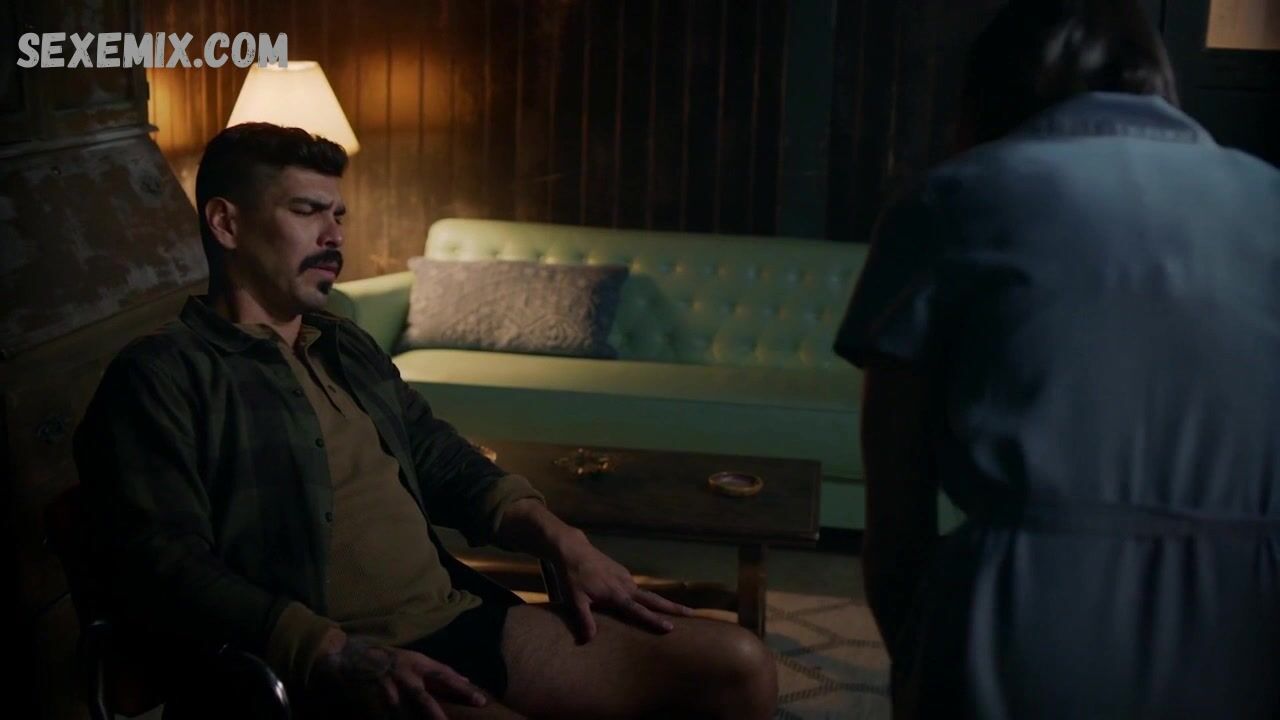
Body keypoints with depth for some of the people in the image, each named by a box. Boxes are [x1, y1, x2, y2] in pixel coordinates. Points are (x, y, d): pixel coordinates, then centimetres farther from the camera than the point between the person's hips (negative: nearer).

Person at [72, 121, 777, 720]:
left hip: (462, 618, 8)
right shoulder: (161, 375, -3)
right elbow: (164, 565, -14)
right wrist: (341, 657, -26)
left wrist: (560, 540, 8)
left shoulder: (348, 346, 21)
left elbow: (445, 461, 25)